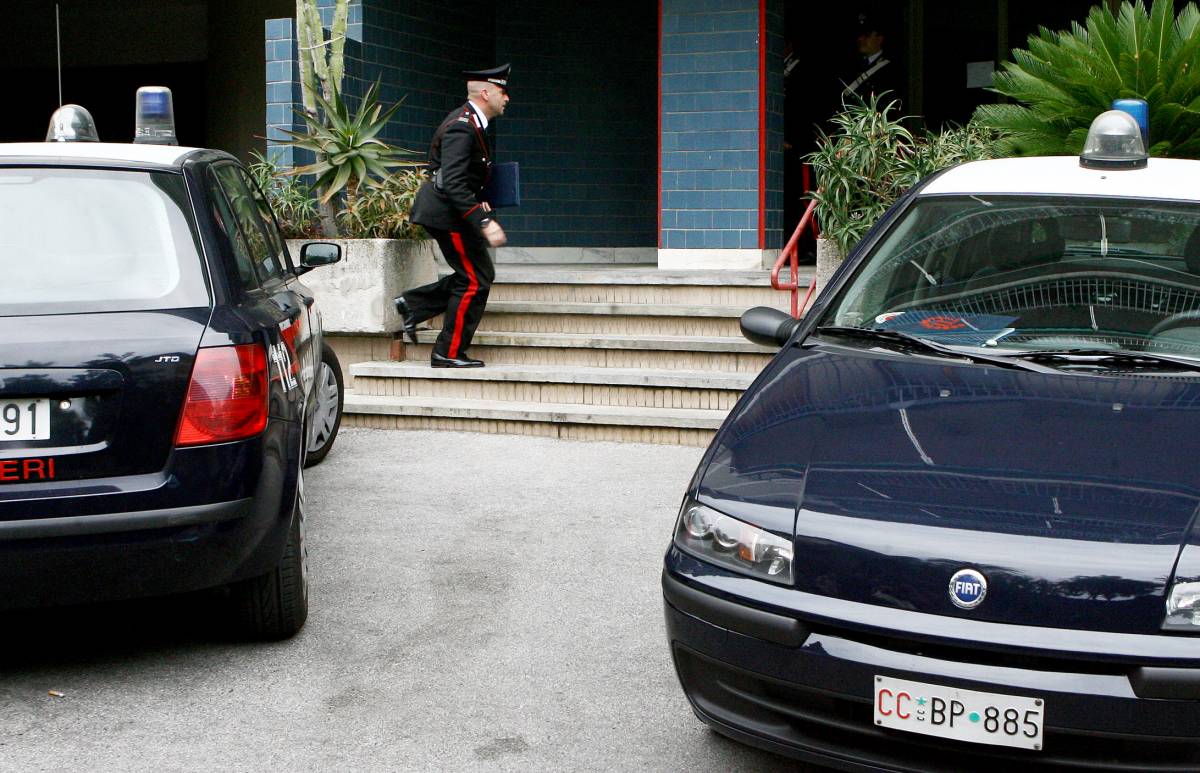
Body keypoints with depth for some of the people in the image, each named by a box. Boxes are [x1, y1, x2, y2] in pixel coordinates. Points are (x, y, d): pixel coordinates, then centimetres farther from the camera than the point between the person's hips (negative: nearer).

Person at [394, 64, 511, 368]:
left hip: (453, 209, 10)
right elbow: (453, 183, -29)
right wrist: (484, 221, -32)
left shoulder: (470, 121, 12)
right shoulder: (462, 127, -21)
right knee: (475, 280, -4)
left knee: (481, 274, 14)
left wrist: (478, 201, 12)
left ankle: (412, 304, 16)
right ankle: (449, 353, 5)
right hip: (447, 211, -10)